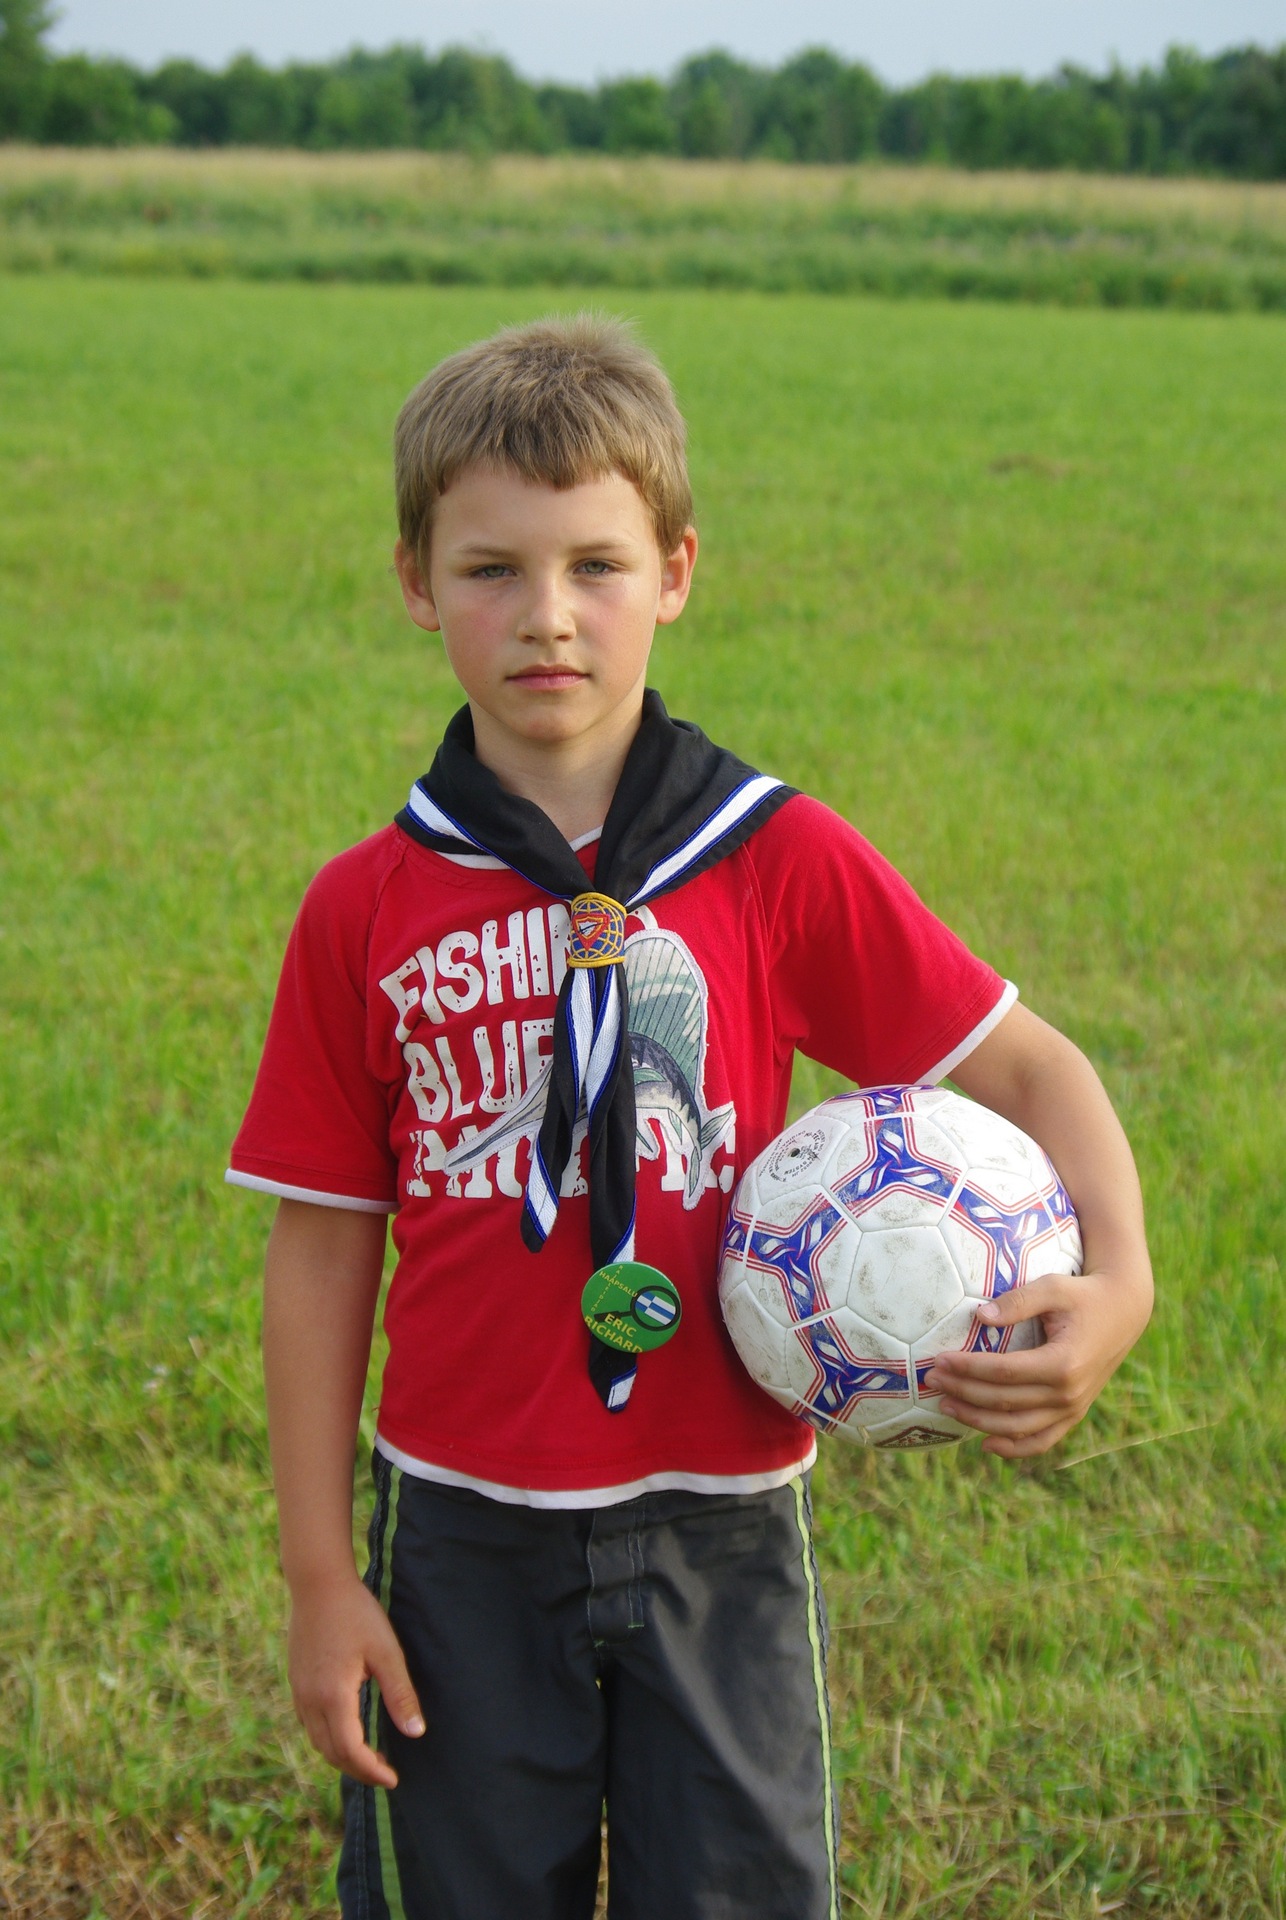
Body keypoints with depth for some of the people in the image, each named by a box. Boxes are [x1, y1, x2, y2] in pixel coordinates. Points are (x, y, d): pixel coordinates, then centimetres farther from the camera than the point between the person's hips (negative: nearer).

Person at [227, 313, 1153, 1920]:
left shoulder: (779, 861, -5)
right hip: (461, 1548, 1)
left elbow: (1024, 1066, -1)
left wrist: (1117, 1279, -19)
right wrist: (319, 1574, 0)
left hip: (717, 1540, 0)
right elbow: (322, 1247, 1)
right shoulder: (366, 910, -3)